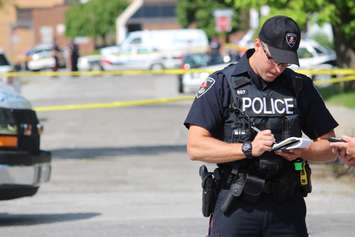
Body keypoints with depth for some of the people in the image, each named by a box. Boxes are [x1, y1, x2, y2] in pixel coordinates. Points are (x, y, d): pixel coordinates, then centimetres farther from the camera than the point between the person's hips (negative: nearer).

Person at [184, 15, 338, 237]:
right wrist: (248, 149, -19)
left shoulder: (301, 87, 9)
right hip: (235, 208, -3)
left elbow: (330, 146, 13)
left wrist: (302, 152, -9)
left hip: (287, 208, 3)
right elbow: (195, 147, -8)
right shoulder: (221, 84, -1)